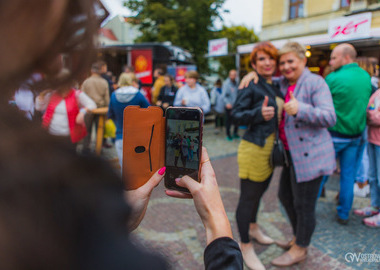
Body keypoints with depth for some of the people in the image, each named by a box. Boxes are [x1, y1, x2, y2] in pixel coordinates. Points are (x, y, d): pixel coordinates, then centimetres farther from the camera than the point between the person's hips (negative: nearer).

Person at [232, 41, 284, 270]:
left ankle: (253, 227, 46)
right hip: (254, 148, -8)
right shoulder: (251, 86, -12)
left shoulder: (276, 86, 10)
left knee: (259, 192, 23)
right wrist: (259, 114, -29)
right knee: (248, 197, 3)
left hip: (271, 149, 8)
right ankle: (246, 246, 19)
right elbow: (236, 115, -16)